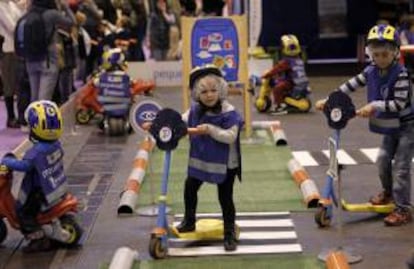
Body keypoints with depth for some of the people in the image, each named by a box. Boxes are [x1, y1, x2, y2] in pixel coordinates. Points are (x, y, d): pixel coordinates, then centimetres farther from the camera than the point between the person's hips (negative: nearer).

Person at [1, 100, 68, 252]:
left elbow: (24, 165, -36)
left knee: (23, 211, -2)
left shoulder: (36, 151, -27)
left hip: (43, 194, -9)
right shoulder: (56, 145, -1)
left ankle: (39, 240, -4)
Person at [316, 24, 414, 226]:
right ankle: (388, 192, 40)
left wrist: (375, 105, -35)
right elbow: (352, 85, 3)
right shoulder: (371, 71, -4)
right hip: (390, 127, 7)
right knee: (383, 160, 14)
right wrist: (328, 100, -1)